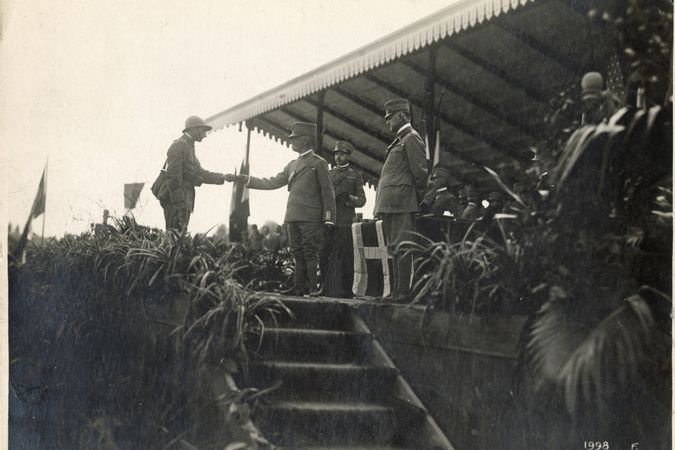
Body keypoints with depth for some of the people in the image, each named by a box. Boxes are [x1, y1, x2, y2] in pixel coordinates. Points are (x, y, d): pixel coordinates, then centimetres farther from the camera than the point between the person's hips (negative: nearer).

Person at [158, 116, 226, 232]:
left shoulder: (189, 147, 21)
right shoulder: (179, 146, -11)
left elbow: (199, 173, 18)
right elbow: (173, 176, -18)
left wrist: (223, 177, 11)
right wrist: (178, 203, -21)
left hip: (184, 202, 10)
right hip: (175, 202, -10)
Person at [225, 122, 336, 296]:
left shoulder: (318, 163, 0)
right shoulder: (292, 165, 20)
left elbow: (327, 192, -4)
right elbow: (272, 182, 18)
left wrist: (328, 219, -11)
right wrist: (240, 178, 13)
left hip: (311, 218, -7)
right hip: (293, 217, 7)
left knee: (310, 253, -9)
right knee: (298, 254, 6)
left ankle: (314, 288, -7)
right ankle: (300, 287, 7)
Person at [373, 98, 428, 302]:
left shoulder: (412, 138, -7)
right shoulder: (400, 140, 22)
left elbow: (420, 170, -12)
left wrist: (419, 191, -2)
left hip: (401, 201, -10)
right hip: (390, 203, 10)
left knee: (400, 247, -10)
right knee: (394, 248, 10)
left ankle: (403, 291, -9)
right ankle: (397, 289, 13)